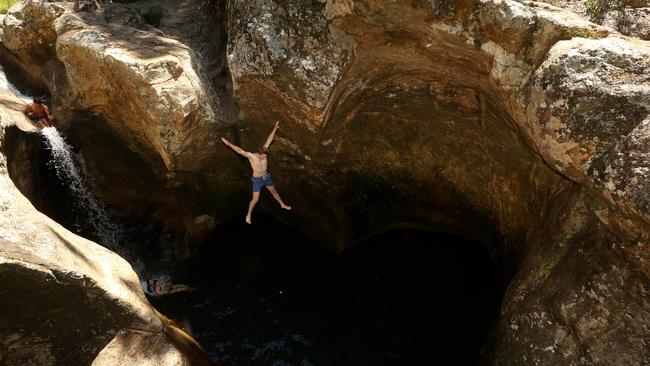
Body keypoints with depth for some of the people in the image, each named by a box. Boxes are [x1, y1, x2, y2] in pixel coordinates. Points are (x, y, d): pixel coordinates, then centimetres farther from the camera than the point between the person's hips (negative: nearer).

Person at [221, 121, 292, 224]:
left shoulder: (264, 152, -15)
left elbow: (269, 140, -10)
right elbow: (240, 150, -38)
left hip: (266, 177, 5)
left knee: (274, 191, 24)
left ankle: (282, 205, 46)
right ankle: (248, 215, 20)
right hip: (257, 180, -5)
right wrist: (228, 144, -47)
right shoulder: (251, 156, -27)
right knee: (255, 199, -1)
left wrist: (275, 128, -8)